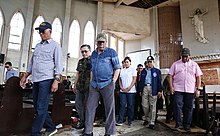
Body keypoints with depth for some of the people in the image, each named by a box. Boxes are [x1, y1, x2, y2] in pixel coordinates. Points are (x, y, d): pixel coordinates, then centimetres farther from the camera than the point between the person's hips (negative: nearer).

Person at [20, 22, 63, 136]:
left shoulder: (55, 45, -1)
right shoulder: (38, 46, 20)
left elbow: (59, 64, -9)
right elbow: (32, 63, 25)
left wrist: (56, 80, -18)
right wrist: (25, 76, 20)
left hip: (46, 80, -7)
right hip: (36, 80, 8)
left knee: (41, 108, -5)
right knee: (38, 107, 11)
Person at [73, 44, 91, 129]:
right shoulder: (80, 61, 16)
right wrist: (75, 85, 19)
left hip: (88, 87, -7)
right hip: (80, 87, 8)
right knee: (78, 104, 13)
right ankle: (82, 122, 28)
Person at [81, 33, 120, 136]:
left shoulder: (111, 52, 0)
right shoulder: (93, 53, 16)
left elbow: (117, 68, -2)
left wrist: (113, 82, -8)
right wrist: (91, 81, 14)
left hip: (107, 84, -5)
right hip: (94, 85, 5)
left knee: (109, 109, 1)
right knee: (90, 107, 6)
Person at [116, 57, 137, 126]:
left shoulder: (133, 69, 3)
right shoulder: (122, 70, 15)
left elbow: (134, 80, -4)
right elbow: (120, 80, 15)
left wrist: (129, 88, -13)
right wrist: (121, 87, -1)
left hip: (131, 91, -3)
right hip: (122, 90, 3)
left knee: (130, 106, 2)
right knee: (122, 105, 0)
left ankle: (130, 121, 13)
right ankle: (120, 120, 4)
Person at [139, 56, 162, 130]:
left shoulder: (157, 71, 8)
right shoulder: (143, 71, 16)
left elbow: (159, 82, 3)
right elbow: (141, 81, 16)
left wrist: (159, 91, -5)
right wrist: (140, 90, 10)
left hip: (153, 89, -3)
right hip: (145, 88, 3)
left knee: (152, 106, 0)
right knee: (144, 105, 4)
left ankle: (152, 122, 8)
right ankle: (147, 119, 26)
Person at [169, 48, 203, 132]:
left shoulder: (194, 65, 10)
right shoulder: (175, 64, 6)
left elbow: (198, 77, 8)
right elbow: (171, 76, 3)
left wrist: (197, 89, 0)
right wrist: (171, 87, -7)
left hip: (190, 90, 2)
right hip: (178, 90, -1)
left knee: (189, 108, 7)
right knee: (178, 107, -6)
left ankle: (187, 126, 19)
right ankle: (178, 124, 4)